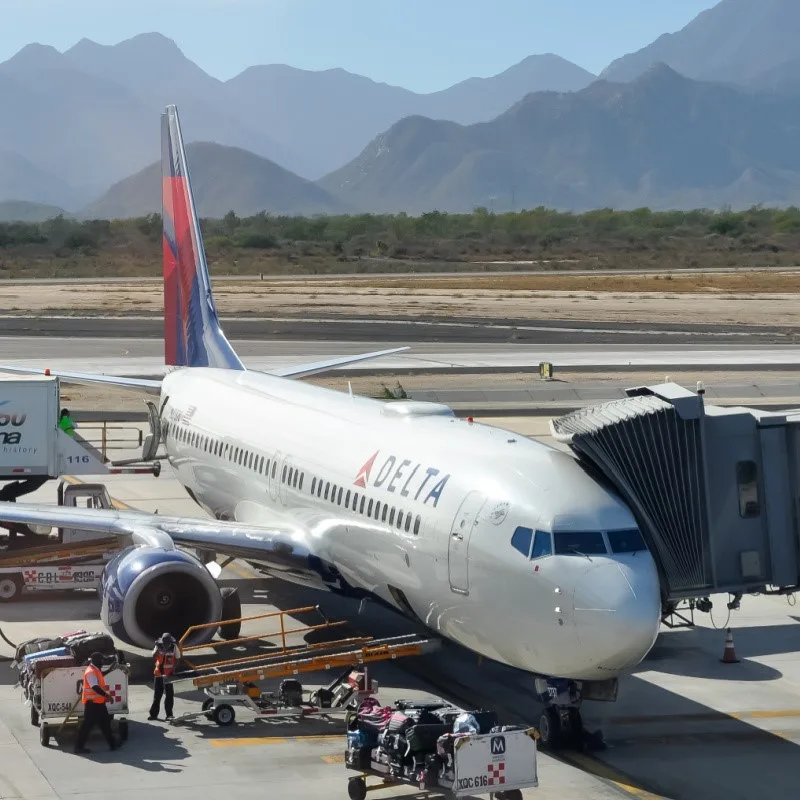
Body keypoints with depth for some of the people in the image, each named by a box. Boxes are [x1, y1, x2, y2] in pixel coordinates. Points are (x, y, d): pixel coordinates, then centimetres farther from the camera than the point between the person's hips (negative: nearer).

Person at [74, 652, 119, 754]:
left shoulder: (96, 670, 13)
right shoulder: (90, 672, -19)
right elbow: (95, 687, -30)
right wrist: (106, 695, -32)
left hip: (99, 702, 10)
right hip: (92, 702, -10)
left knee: (105, 722, 14)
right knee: (87, 724, -5)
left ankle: (112, 744, 20)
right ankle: (79, 746, 1)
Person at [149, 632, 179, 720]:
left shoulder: (174, 647, -6)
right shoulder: (158, 647, -3)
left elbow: (176, 660, 2)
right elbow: (154, 658, -11)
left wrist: (173, 669, -13)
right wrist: (158, 649, -24)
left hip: (169, 674, -1)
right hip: (158, 673, 1)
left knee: (169, 695, -1)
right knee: (157, 694, 7)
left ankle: (169, 714, 6)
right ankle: (154, 714, 13)